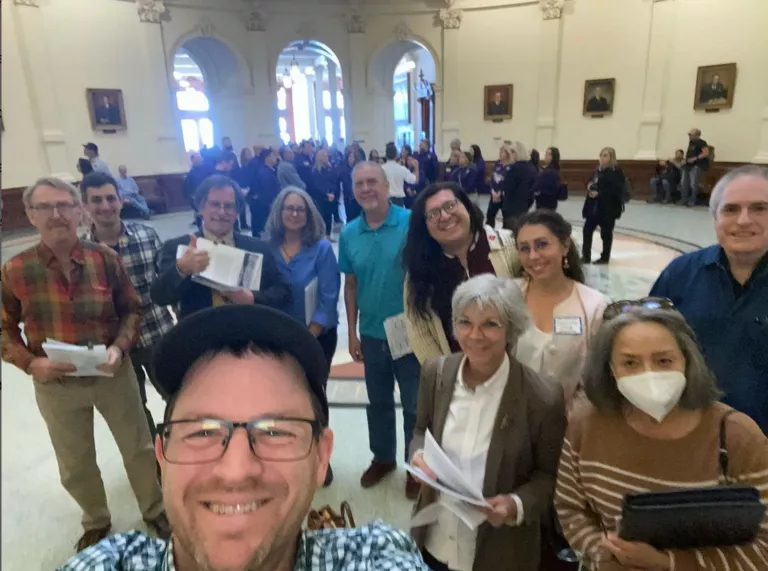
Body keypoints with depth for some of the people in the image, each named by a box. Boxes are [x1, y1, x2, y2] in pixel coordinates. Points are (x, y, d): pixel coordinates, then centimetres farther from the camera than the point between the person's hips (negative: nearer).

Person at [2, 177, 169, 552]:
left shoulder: (105, 258, -10)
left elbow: (132, 310, 0)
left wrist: (119, 348, -17)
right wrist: (30, 363, -16)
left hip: (113, 375, 0)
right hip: (55, 385, 1)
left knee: (139, 448, 14)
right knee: (75, 465, 19)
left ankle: (155, 513, 41)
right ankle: (96, 523, 48)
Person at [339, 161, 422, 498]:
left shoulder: (412, 222, -14)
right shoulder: (349, 234, 0)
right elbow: (350, 286, 6)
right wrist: (352, 333, 7)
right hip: (372, 335, 4)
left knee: (414, 404, 12)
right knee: (378, 402, 21)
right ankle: (383, 457, 43)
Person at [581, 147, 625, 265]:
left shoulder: (616, 172, -11)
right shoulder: (598, 170, 12)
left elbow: (616, 191, -20)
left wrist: (599, 193, -26)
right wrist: (590, 187, 0)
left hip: (608, 208, -7)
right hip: (594, 207, 7)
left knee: (606, 233, 5)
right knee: (587, 230, 6)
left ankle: (605, 258, 19)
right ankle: (586, 256, 15)